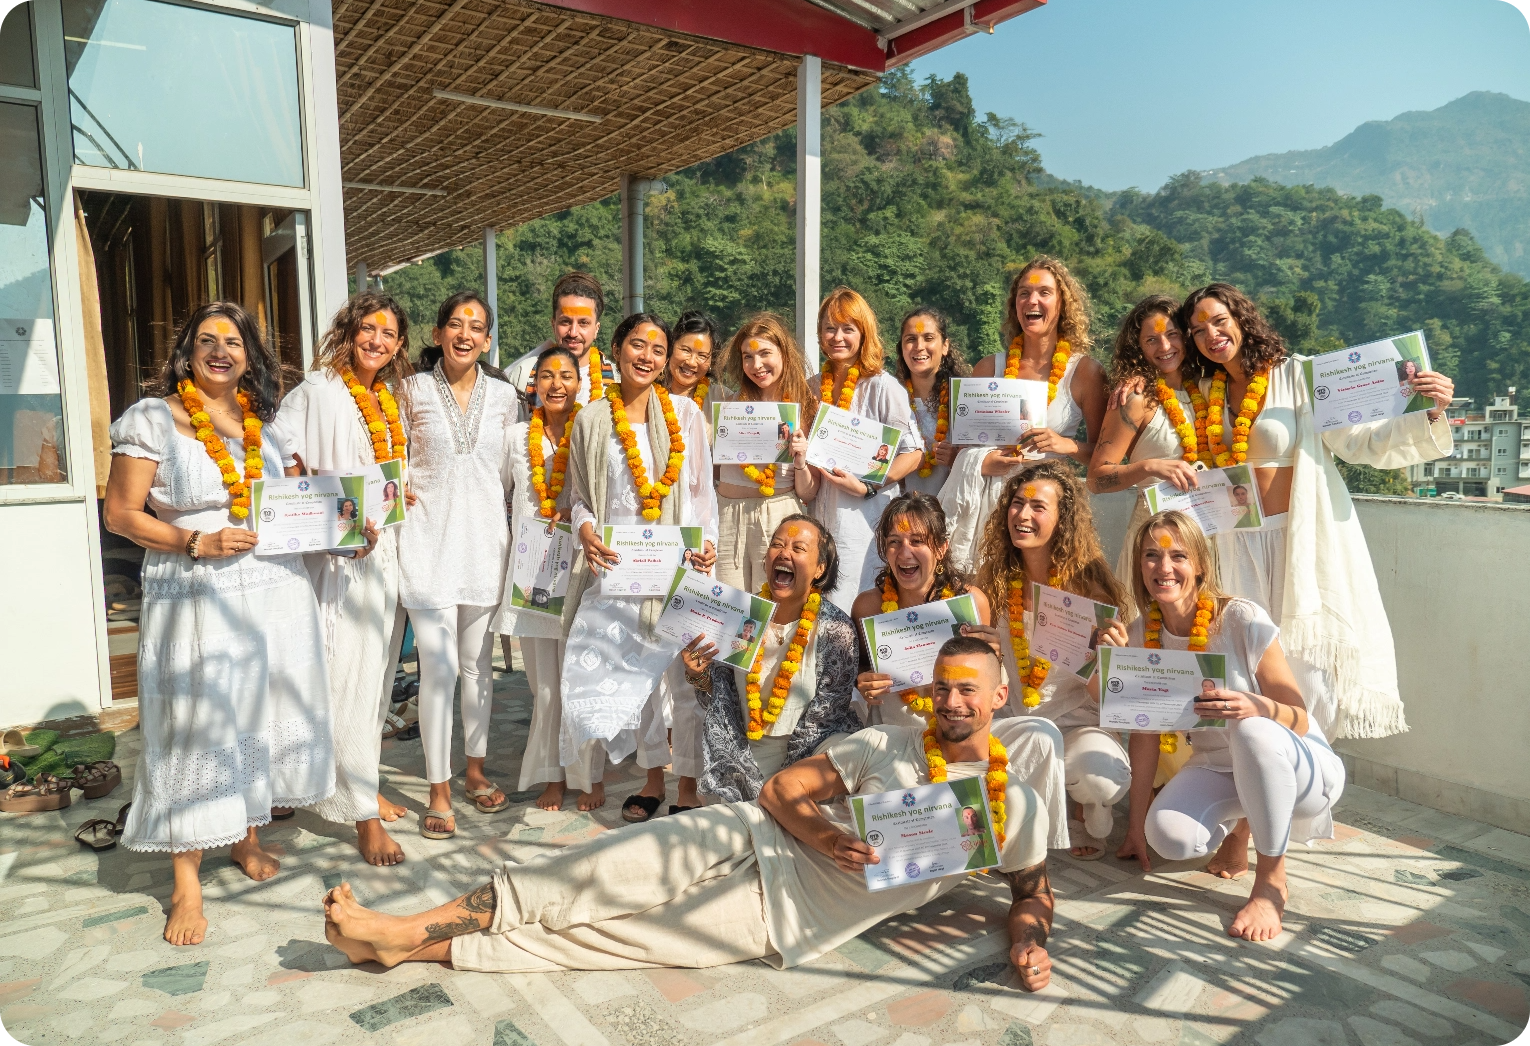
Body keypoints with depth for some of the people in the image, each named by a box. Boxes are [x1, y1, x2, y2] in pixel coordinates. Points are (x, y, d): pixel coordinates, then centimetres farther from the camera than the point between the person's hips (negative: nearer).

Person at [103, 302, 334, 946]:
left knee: (264, 717, 11)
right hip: (195, 598, -5)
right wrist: (197, 542, -17)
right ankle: (186, 884, 9)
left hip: (276, 590, 5)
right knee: (195, 729, -3)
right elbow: (120, 513, -6)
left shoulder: (265, 421, 12)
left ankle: (247, 840, 31)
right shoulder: (153, 420, -3)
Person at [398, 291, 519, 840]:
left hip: (484, 538, 3)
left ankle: (476, 770, 30)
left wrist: (512, 529, 11)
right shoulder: (413, 390, 1)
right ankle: (438, 791, 8)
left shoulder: (503, 395, 7)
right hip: (429, 540, -2)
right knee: (439, 667, -6)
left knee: (478, 665, 11)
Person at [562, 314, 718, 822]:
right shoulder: (591, 419, 8)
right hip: (616, 564, 1)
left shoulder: (684, 412, 6)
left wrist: (707, 542, -7)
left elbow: (701, 489, 8)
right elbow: (581, 496, 11)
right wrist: (586, 530, -9)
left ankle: (691, 783, 9)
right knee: (632, 669, 5)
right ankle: (654, 778, 22)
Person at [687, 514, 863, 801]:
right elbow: (718, 702, 5)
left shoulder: (835, 629, -11)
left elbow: (823, 716, -10)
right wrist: (698, 675, -16)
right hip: (741, 754, 2)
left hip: (805, 757, -2)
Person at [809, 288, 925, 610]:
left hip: (865, 515, -6)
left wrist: (868, 487, -16)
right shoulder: (816, 386, 11)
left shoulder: (881, 385, -7)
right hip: (822, 515, 6)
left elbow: (913, 452, -10)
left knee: (847, 617, -5)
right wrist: (800, 450, 3)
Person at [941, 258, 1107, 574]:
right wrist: (981, 462, -4)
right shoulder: (989, 367, 8)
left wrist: (1067, 445, -14)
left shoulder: (1084, 371, 2)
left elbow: (1102, 452, 5)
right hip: (983, 498, 2)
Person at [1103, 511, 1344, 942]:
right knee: (1168, 835, -28)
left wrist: (1255, 707, -42)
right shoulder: (1141, 635, -7)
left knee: (1253, 733, -39)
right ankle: (1237, 825, 12)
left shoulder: (1242, 619, -20)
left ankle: (1272, 881, -16)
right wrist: (1137, 825, -4)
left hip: (1299, 766, -4)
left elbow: (1300, 720, -18)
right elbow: (1145, 732, -3)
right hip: (1216, 768, 4)